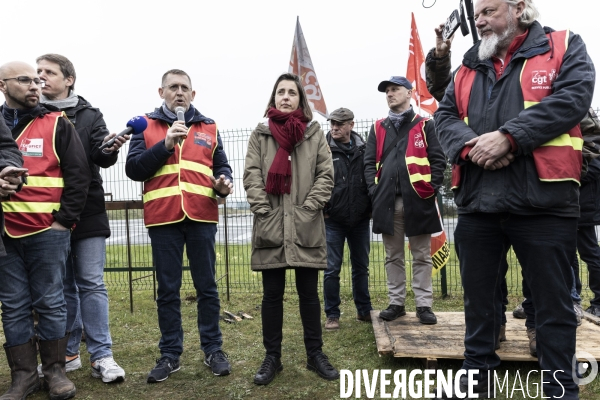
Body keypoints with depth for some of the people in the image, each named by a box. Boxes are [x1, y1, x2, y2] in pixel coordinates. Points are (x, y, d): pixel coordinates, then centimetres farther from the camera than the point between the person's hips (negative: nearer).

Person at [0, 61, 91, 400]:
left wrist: (64, 220, -8)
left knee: (51, 303, 4)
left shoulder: (57, 124, 4)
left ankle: (54, 370, 18)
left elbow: (79, 175, -2)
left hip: (48, 231, -3)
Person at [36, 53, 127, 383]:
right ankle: (67, 353, 23)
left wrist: (109, 149, -26)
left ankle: (101, 356, 7)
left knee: (91, 284, 1)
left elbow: (102, 159, -3)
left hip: (87, 212, -1)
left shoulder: (89, 115, 7)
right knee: (62, 286, 11)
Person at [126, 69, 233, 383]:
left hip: (202, 217, 1)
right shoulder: (146, 125, 9)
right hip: (163, 218, -1)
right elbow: (133, 168, -2)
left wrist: (224, 183, -8)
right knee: (167, 289, 6)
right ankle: (170, 354, 19)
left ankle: (213, 349, 19)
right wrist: (166, 144, -12)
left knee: (206, 286, 7)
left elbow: (222, 166, 14)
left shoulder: (209, 127, 14)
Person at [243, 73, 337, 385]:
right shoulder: (260, 134, 9)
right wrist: (263, 211, -10)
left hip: (306, 226, 0)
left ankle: (315, 354, 23)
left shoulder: (314, 133, 9)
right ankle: (272, 357, 21)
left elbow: (325, 175, 3)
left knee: (309, 292, 9)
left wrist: (308, 208, -8)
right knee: (272, 294, 7)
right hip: (270, 226, 0)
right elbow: (251, 176, 1)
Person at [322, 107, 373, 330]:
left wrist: (373, 208, 2)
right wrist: (321, 209, -12)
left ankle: (364, 310, 29)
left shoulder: (363, 150, 4)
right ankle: (332, 315, 17)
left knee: (361, 267, 14)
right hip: (333, 221, -3)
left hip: (360, 220, 3)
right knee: (332, 269, 4)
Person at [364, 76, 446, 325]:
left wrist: (431, 189, -9)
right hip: (387, 201, 3)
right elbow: (369, 162, 10)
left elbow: (438, 160, 1)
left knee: (422, 256, 5)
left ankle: (424, 305, 14)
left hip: (418, 200, -3)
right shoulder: (378, 128, 15)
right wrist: (374, 190, -3)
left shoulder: (424, 126, 6)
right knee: (393, 257, 10)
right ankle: (396, 303, 21)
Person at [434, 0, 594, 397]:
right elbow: (445, 115, 8)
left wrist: (508, 136, -18)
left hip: (543, 201, -4)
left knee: (554, 302, 7)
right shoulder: (468, 67, 18)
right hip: (477, 203, 4)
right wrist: (470, 144, -12)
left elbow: (573, 98, -10)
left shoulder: (565, 48, 6)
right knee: (478, 296, 14)